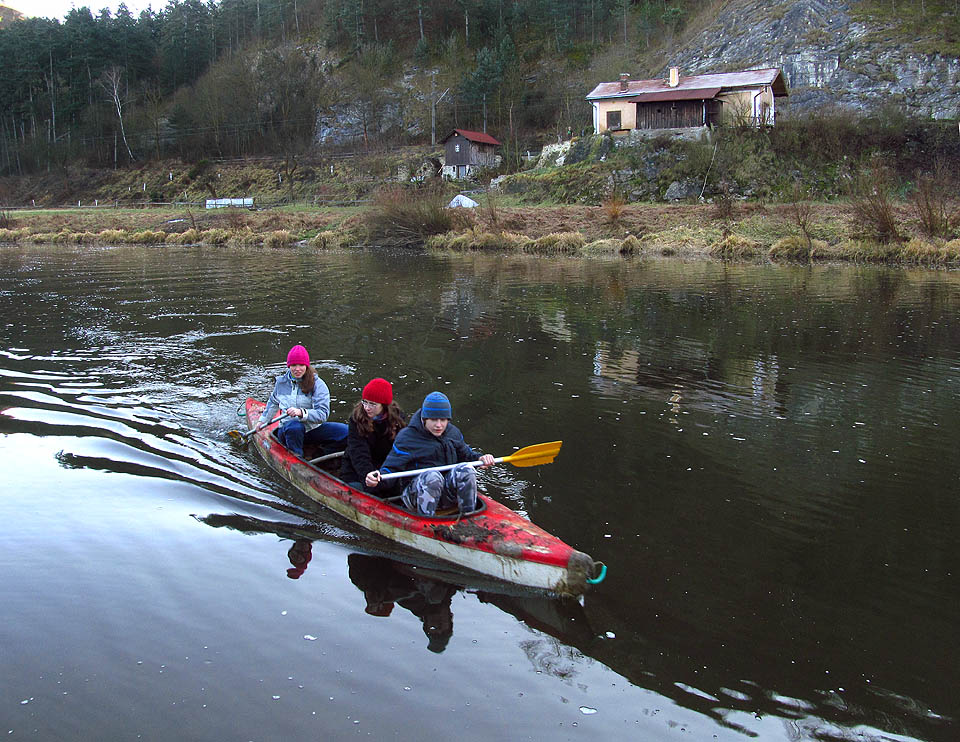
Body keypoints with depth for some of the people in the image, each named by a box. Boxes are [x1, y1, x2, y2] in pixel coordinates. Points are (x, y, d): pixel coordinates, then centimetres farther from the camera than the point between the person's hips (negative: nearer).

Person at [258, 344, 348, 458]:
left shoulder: (317, 384, -7)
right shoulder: (281, 382, 5)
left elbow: (323, 415, -18)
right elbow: (273, 402, 28)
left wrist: (302, 413, -35)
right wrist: (263, 420, 36)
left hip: (313, 430, -1)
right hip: (288, 431, 1)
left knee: (345, 431, -26)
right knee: (295, 426, -38)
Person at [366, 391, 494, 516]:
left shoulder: (453, 432, 11)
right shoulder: (406, 437, -5)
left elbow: (465, 453, 28)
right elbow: (391, 468, -7)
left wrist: (480, 458, 7)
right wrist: (377, 479, -28)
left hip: (448, 495, 4)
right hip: (417, 495, -4)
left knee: (465, 469, -24)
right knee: (432, 476, -37)